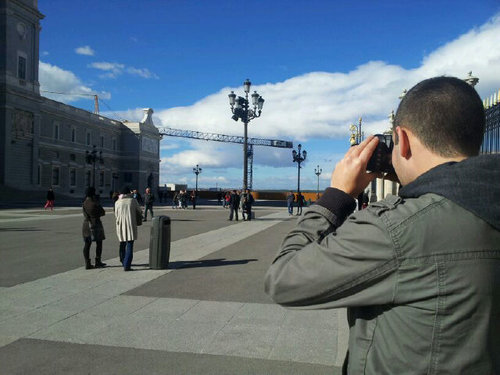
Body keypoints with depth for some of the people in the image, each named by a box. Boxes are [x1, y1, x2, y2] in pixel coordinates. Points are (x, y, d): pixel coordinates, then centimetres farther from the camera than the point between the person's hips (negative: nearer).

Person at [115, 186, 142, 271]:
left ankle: (123, 262, 36)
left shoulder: (117, 202, -1)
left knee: (122, 244, 21)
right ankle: (127, 265, -9)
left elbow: (116, 215, 9)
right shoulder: (133, 200, -4)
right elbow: (139, 212, 6)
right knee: (130, 246, -1)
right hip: (131, 225, -2)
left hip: (121, 225, 2)